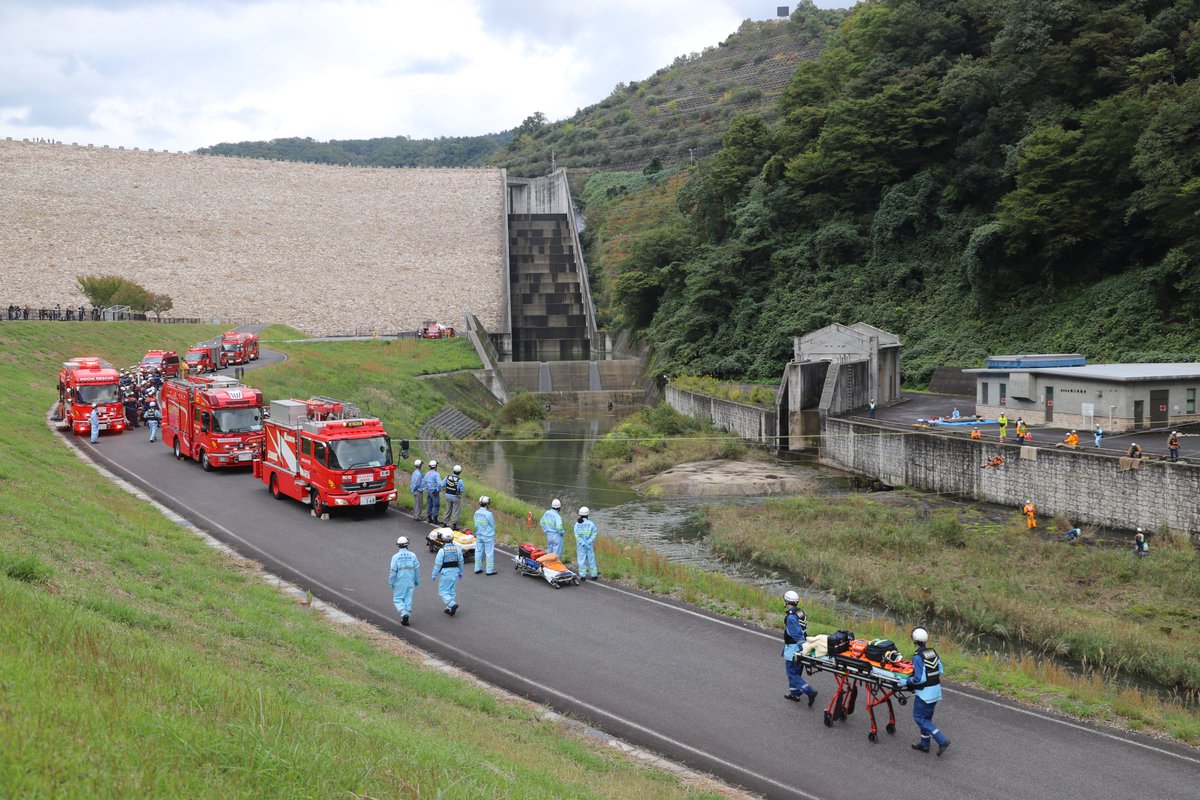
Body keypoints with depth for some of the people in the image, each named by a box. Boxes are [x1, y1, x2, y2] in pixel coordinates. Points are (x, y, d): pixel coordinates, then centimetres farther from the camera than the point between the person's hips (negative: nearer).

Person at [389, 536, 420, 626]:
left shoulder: (396, 557, -11)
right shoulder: (412, 555, -3)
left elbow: (393, 571, -10)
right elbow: (417, 569, 3)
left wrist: (391, 583, 1)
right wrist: (417, 581, 15)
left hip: (400, 582, -3)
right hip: (410, 582, 3)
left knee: (398, 599, 9)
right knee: (408, 600, 11)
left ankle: (404, 614, -12)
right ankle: (406, 619, 12)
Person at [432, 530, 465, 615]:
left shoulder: (442, 550, -15)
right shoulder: (457, 549, -1)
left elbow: (438, 564, -12)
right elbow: (461, 562, 6)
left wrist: (434, 575, -2)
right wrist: (461, 573, 18)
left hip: (445, 573, -5)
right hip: (455, 572, 5)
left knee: (443, 591, 3)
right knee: (452, 591, 14)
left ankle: (452, 604, -15)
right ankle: (450, 609, 17)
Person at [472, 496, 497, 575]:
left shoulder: (476, 513, -2)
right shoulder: (489, 514, -21)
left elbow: (476, 525, 4)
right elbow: (493, 525, -10)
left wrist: (477, 533, 15)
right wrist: (493, 534, 9)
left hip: (479, 535, 6)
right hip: (488, 536, -6)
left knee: (478, 551, 14)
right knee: (489, 553, 4)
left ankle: (477, 569, 21)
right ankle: (490, 570, 9)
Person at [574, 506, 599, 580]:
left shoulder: (577, 524, -8)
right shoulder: (591, 523, -7)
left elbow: (577, 536, -12)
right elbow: (594, 534, -12)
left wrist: (583, 543, -12)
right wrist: (588, 542, -13)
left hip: (580, 545, 0)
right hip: (590, 545, 0)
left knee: (581, 559, 7)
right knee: (591, 559, 11)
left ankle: (582, 575, 8)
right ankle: (594, 575, 16)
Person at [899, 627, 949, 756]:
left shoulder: (918, 657, -21)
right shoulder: (933, 652, 2)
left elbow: (919, 678, -22)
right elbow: (940, 670, 9)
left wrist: (906, 681, -10)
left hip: (925, 692, -8)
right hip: (936, 690, 8)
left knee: (919, 718, 4)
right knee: (927, 717, 20)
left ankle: (942, 741, -4)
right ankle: (924, 744, 29)